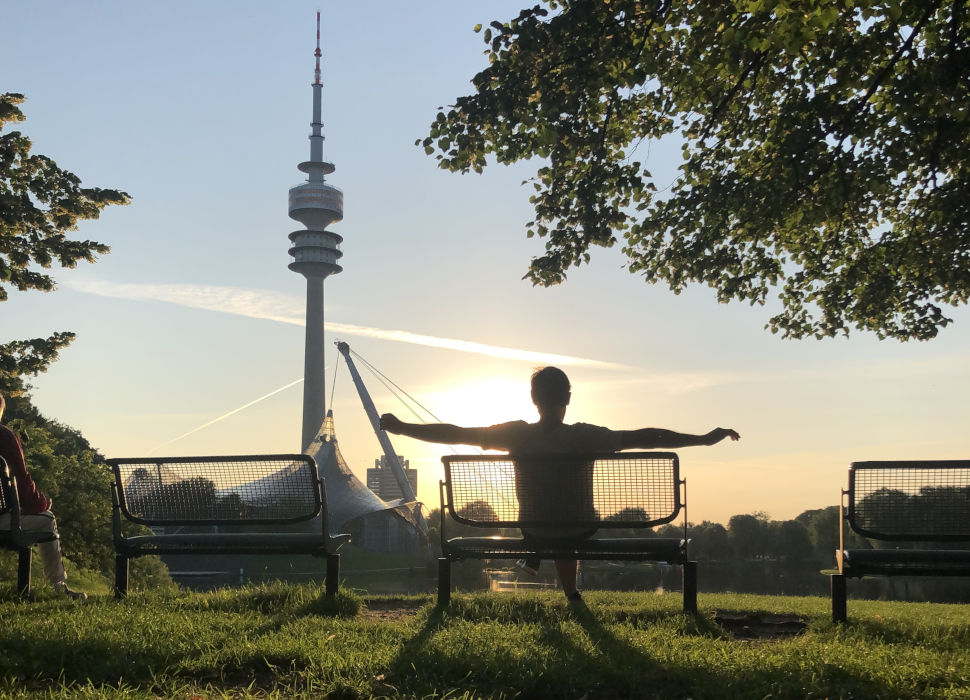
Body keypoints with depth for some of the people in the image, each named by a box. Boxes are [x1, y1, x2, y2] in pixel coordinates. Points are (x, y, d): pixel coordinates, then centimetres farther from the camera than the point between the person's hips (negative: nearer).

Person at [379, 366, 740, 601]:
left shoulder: (517, 435, -22)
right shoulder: (586, 437, -26)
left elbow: (452, 433, -17)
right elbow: (647, 437, -23)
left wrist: (400, 427, -6)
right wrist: (705, 438, -15)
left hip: (533, 529, 1)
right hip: (577, 530, -1)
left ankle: (534, 557, 43)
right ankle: (572, 594, 44)